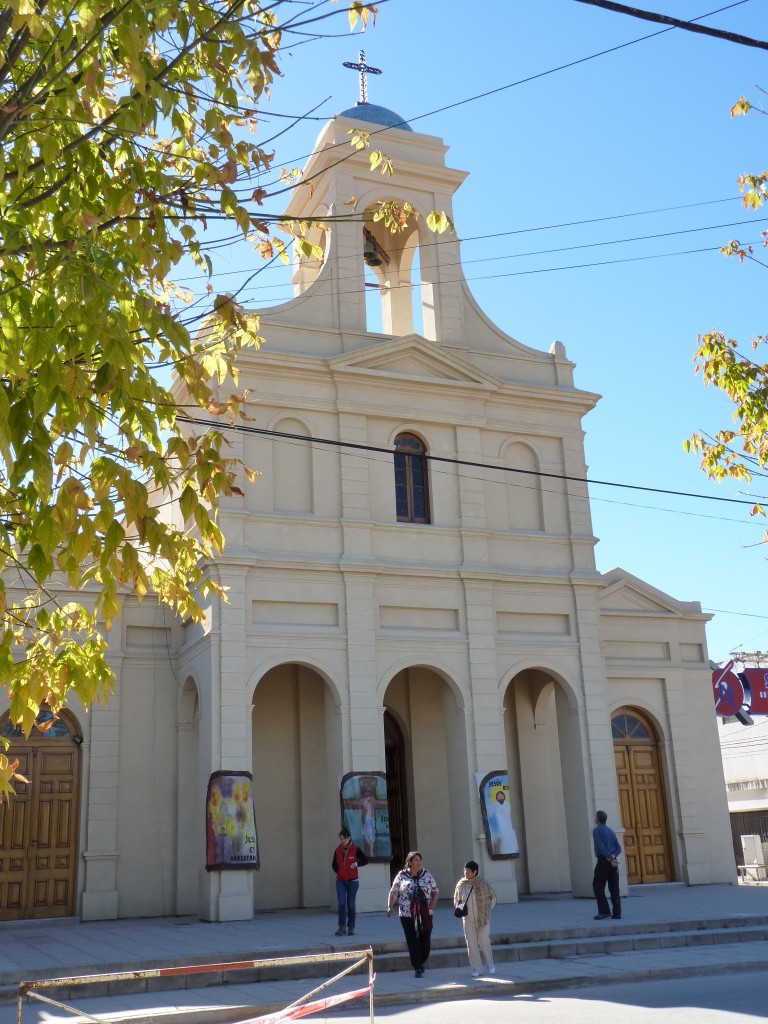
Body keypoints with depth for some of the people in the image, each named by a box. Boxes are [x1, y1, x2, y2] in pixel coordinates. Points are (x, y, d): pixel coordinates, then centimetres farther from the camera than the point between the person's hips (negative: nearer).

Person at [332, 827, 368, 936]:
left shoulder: (355, 849, -5)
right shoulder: (338, 850, 5)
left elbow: (365, 860, 0)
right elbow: (334, 864, 16)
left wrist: (357, 864, -16)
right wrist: (338, 872, 0)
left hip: (352, 880, -2)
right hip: (340, 881, 2)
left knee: (351, 904, 4)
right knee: (342, 903, -9)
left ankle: (351, 927, 15)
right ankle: (342, 927, -5)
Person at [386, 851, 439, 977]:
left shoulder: (426, 874, 7)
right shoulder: (401, 876, 0)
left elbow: (435, 890, 13)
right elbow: (393, 893, 3)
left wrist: (434, 902, -3)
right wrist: (389, 907, -7)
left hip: (425, 913, 2)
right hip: (407, 913, -2)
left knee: (425, 938, 0)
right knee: (412, 941, 0)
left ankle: (422, 961, 26)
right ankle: (418, 968, 9)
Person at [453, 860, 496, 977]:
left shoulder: (482, 883, -6)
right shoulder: (461, 884, -1)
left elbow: (493, 896, 6)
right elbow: (456, 900, 11)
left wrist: (488, 909, -1)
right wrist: (459, 907, -7)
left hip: (483, 918, -2)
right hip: (468, 919, 2)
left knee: (484, 942, -1)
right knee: (471, 944, 4)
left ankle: (490, 966, 17)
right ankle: (476, 969, 13)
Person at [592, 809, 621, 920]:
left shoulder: (597, 830, -5)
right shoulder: (611, 831, 17)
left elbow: (601, 846, -16)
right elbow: (618, 848, 10)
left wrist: (610, 858, -18)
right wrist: (613, 856, -4)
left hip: (603, 861, -7)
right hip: (613, 862, 7)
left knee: (598, 886, 0)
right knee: (614, 888, 7)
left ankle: (604, 911, -8)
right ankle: (617, 913, 5)